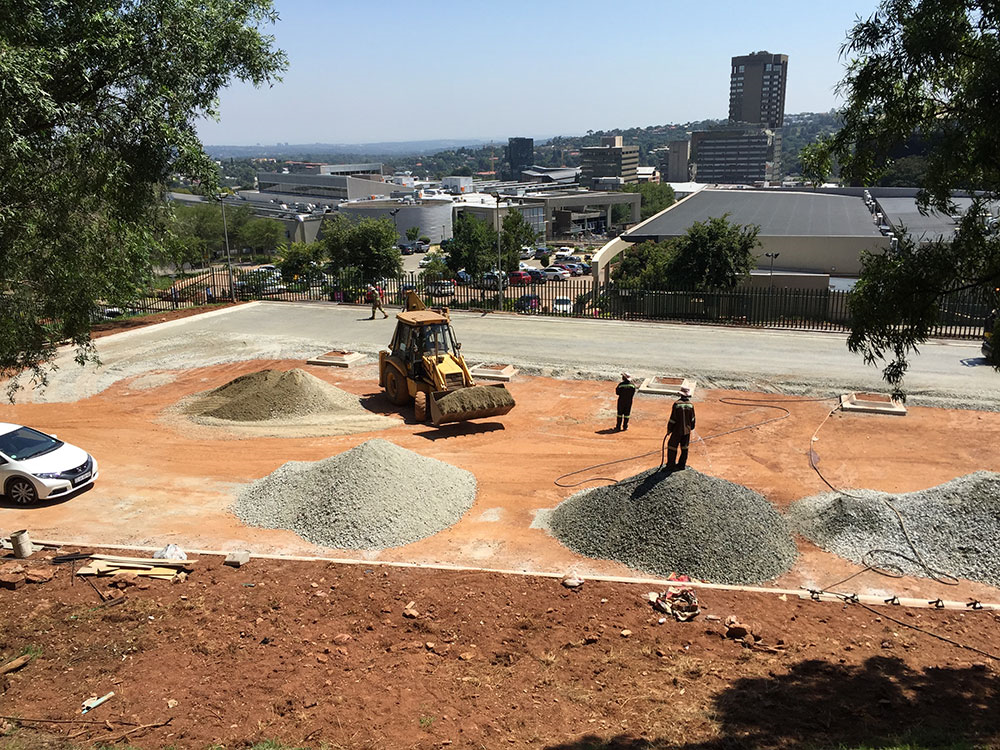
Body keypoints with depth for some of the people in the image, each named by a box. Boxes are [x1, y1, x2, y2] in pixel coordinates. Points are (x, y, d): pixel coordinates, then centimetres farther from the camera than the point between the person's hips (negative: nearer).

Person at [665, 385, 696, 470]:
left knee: (672, 446, 7)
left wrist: (669, 429, -2)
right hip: (687, 430, 4)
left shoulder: (677, 404, -17)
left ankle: (671, 465, 8)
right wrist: (691, 428, 21)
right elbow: (692, 419, 5)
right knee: (684, 447, 16)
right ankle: (682, 464, 22)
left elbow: (673, 418, -13)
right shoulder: (690, 405, -4)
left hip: (677, 430, -4)